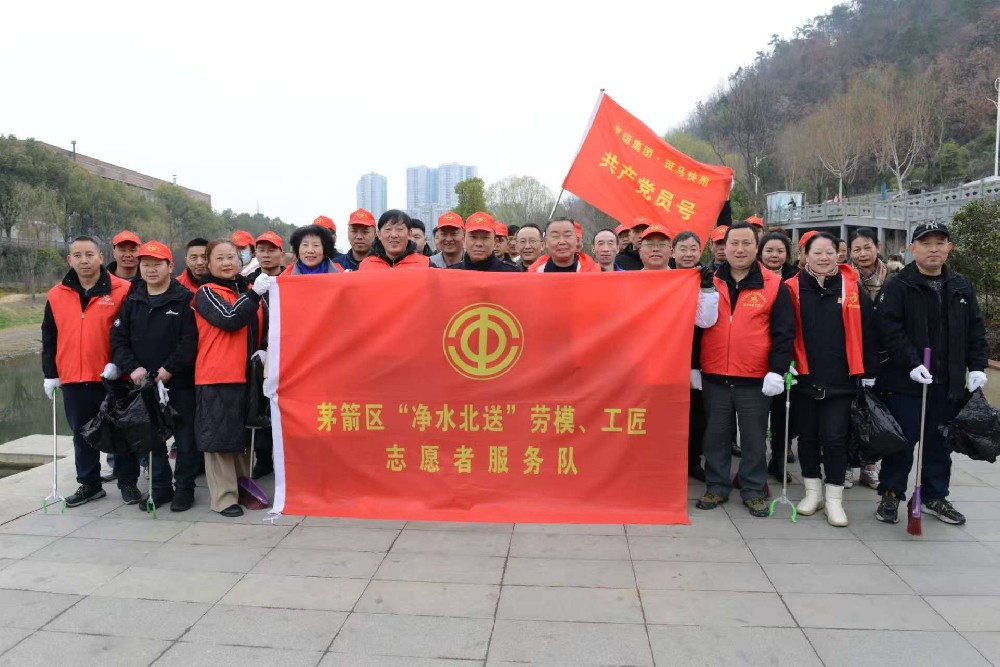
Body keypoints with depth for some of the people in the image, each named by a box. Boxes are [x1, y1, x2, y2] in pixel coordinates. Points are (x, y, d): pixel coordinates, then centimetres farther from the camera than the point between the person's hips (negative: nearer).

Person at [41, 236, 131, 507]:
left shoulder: (122, 291, -6)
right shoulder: (57, 295, 6)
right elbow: (49, 338, 11)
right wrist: (50, 374, 8)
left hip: (111, 378, -4)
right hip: (72, 380, 4)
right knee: (82, 435, 14)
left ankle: (128, 483, 19)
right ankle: (89, 484, 26)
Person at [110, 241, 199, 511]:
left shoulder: (184, 299, -5)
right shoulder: (132, 300, 9)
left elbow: (190, 340, -13)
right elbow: (118, 339, 5)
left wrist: (170, 369, -17)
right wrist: (132, 367, -9)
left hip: (180, 383, -4)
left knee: (185, 438, 3)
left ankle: (184, 488, 14)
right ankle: (160, 487, 25)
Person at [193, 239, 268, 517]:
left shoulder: (248, 292, 15)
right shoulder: (206, 293, -3)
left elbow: (263, 330, 23)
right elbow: (230, 319, -20)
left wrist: (262, 351, 6)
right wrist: (254, 293, -25)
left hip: (247, 376, 6)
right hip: (216, 378, -6)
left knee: (244, 437, 14)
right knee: (220, 437, -1)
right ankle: (224, 497, 6)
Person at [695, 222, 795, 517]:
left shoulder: (774, 286, 0)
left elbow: (783, 333, -2)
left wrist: (777, 371, -9)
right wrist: (693, 367, 4)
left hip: (755, 379, -2)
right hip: (714, 376, 2)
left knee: (754, 437, 8)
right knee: (716, 435, 10)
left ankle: (753, 490, 22)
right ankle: (716, 487, 24)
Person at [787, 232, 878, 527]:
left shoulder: (852, 288, 2)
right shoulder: (793, 289, 0)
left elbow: (868, 332, 4)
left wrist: (869, 373, 3)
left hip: (841, 380, 0)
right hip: (804, 379, 1)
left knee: (835, 438, 1)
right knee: (808, 436, 10)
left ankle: (834, 499, 13)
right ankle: (813, 491, 25)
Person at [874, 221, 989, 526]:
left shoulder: (962, 286, 10)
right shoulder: (897, 285, -7)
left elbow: (976, 329, 13)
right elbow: (889, 329, -14)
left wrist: (977, 366, 4)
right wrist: (912, 363, -21)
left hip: (949, 383, 5)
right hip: (906, 383, -5)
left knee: (940, 443, 15)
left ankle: (934, 496, 29)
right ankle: (891, 494, 18)